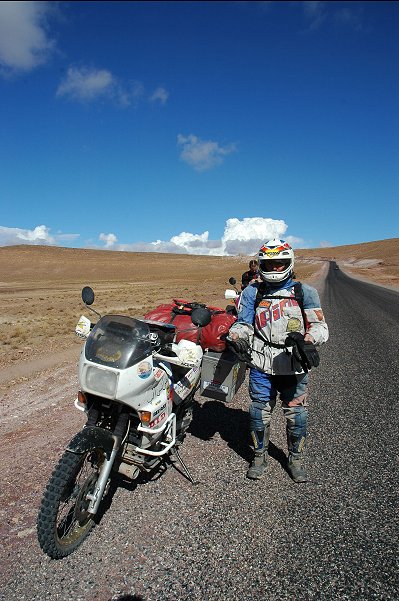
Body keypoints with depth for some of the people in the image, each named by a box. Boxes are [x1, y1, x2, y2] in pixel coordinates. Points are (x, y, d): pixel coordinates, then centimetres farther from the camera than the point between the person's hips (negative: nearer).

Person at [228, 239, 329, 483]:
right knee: (260, 413, 8)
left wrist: (308, 339, -22)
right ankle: (260, 456, 31)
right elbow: (244, 323, 6)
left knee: (296, 414, 8)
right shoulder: (252, 292, 10)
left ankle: (297, 459, 32)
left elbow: (320, 325, -1)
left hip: (295, 365, 0)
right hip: (261, 364, 1)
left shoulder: (305, 292, 5)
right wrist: (236, 337, -16)